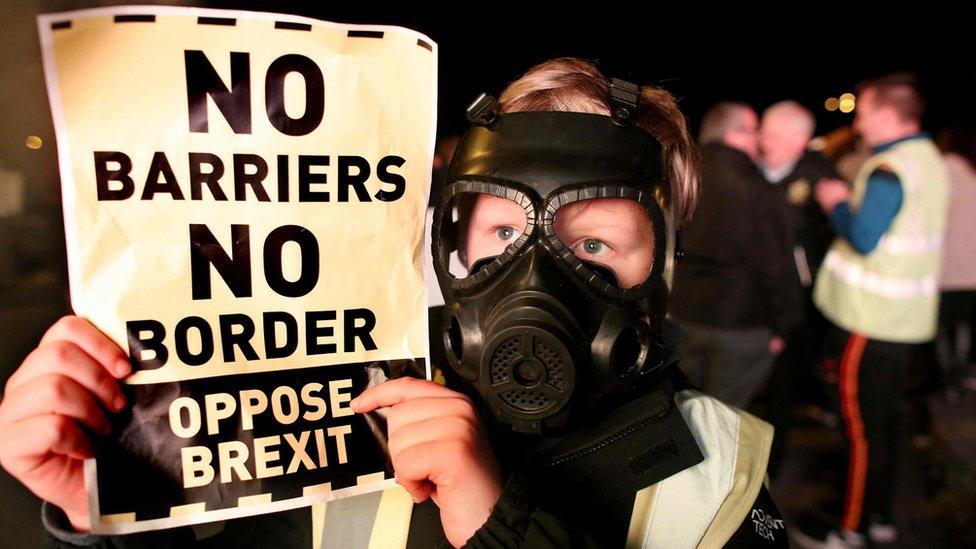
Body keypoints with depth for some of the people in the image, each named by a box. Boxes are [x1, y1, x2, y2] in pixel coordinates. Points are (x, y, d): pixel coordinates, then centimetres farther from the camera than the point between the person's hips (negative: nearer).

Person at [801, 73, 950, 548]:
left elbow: (862, 238, -24)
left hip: (870, 321, -9)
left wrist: (837, 204, -8)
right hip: (908, 318, 9)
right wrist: (849, 203, 10)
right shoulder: (929, 159, 12)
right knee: (886, 420, 18)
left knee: (860, 424, 2)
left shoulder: (889, 169, -19)